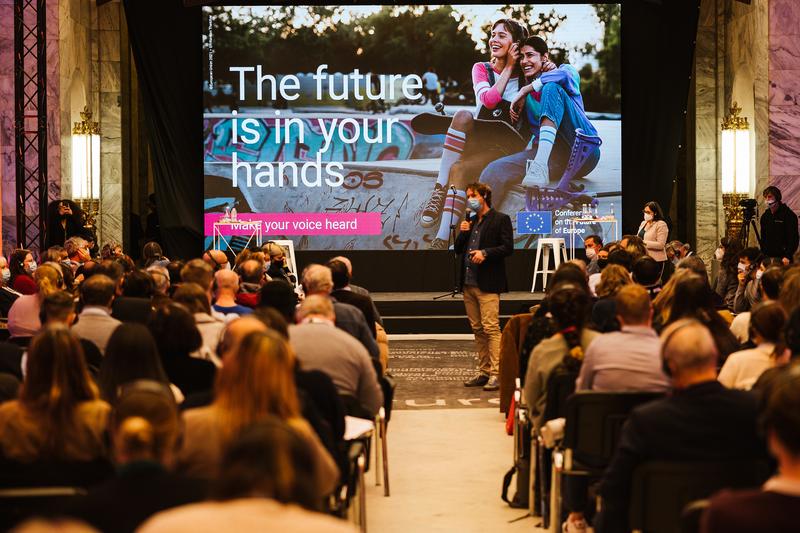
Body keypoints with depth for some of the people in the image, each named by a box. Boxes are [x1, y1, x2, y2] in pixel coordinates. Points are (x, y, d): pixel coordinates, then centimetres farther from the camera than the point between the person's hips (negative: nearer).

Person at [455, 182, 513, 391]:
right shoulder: (470, 222, 19)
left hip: (488, 284, -7)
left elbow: (508, 248, -9)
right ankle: (484, 372, 14)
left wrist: (485, 253, -19)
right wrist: (462, 233, 1)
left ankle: (496, 373, -11)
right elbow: (458, 249, 18)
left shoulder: (500, 219, -2)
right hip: (469, 283, 7)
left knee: (491, 328, -12)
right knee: (477, 329, 9)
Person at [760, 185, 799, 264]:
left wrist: (788, 256, -19)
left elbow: (794, 239, -11)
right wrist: (763, 253, 11)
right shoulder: (765, 216, 12)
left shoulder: (789, 215, -7)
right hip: (767, 257, 5)